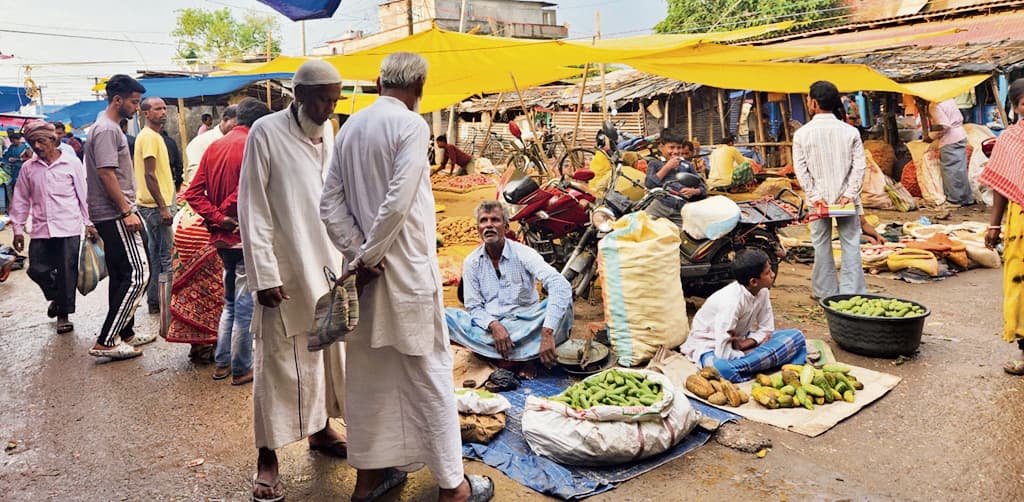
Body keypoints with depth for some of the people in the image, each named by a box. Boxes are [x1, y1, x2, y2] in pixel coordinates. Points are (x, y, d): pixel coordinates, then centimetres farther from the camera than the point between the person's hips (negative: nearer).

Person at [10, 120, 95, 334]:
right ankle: (56, 297, 29)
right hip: (41, 230, 3)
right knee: (37, 270, -1)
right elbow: (21, 200, 13)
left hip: (68, 228, -3)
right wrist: (18, 229, 11)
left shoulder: (71, 163, 0)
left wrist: (89, 223, 0)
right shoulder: (28, 168, 8)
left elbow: (83, 194, 2)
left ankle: (63, 313, 15)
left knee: (67, 272, 1)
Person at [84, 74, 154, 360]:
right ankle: (107, 341, -7)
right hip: (115, 215, -11)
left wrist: (126, 210, 21)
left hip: (113, 216, 11)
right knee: (138, 275, -11)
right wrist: (126, 211, -20)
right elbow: (106, 174, -20)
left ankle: (125, 334, 23)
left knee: (122, 277, 14)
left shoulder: (109, 128, 19)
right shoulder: (106, 130, -13)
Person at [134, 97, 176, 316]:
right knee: (166, 255, -6)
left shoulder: (153, 135, 17)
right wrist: (163, 207, -22)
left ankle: (154, 301, 21)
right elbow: (149, 175, -20)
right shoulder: (150, 137, -14)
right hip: (156, 205, -10)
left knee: (157, 253, 14)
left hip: (154, 205, 10)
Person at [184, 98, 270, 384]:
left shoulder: (214, 147, 10)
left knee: (230, 303, 20)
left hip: (222, 237, 8)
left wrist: (217, 218, -4)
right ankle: (241, 369, 11)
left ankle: (222, 363, 26)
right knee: (245, 306, 2)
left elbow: (193, 193, 4)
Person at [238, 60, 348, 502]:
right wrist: (264, 275, -14)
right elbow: (253, 209, -10)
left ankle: (321, 428, 31)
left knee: (330, 350, 13)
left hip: (328, 265, 6)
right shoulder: (266, 133, -8)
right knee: (279, 362, 1)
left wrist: (348, 256, 9)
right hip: (287, 271, -6)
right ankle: (267, 456, 13)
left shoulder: (327, 131, 10)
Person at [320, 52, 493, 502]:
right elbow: (397, 202, -20)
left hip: (364, 268, 7)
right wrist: (368, 257, -10)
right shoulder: (411, 124, -11)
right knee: (428, 374, 3)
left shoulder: (350, 126, 9)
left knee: (368, 373, 14)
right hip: (405, 268, -7)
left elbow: (330, 203, 4)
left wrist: (357, 253, -2)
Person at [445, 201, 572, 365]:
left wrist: (547, 333, -37)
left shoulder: (523, 253, -8)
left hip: (526, 324, -2)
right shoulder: (471, 262, 2)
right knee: (446, 315, -22)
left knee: (563, 298, -26)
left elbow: (560, 285, -24)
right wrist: (493, 325, -23)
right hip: (490, 325, 2)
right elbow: (473, 307, 1)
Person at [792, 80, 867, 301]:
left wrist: (814, 196, -5)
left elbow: (800, 169, -8)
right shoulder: (850, 131, -2)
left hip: (819, 199, 0)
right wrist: (850, 194, -6)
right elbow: (859, 166, -6)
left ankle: (827, 293, 17)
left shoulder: (802, 134, -6)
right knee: (850, 244, 6)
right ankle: (851, 292, 6)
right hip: (846, 198, 1)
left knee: (821, 245, 9)